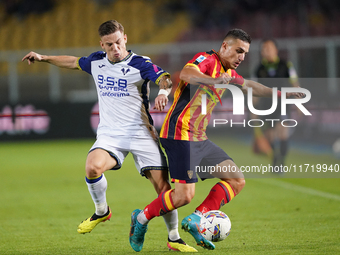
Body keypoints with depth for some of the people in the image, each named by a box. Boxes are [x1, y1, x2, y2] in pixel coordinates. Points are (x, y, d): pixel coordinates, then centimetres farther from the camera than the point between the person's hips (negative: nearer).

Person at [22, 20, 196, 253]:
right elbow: (74, 62, 29)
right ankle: (102, 211, 0)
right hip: (110, 134, 3)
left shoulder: (140, 64, -8)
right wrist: (44, 58, 28)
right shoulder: (96, 61, 7)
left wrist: (163, 91, -47)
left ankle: (174, 238, 11)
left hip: (141, 133, -3)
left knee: (163, 186, -9)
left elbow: (165, 79, -25)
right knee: (93, 167, -28)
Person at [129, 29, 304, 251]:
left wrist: (279, 93, 30)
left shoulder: (228, 72, 17)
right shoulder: (207, 60, -11)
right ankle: (142, 218, 7)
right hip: (180, 135, -10)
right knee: (184, 195, -15)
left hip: (200, 139, 10)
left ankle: (196, 219, -4)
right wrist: (215, 80, -51)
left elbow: (248, 86, 36)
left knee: (237, 181, 2)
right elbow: (186, 74, -34)